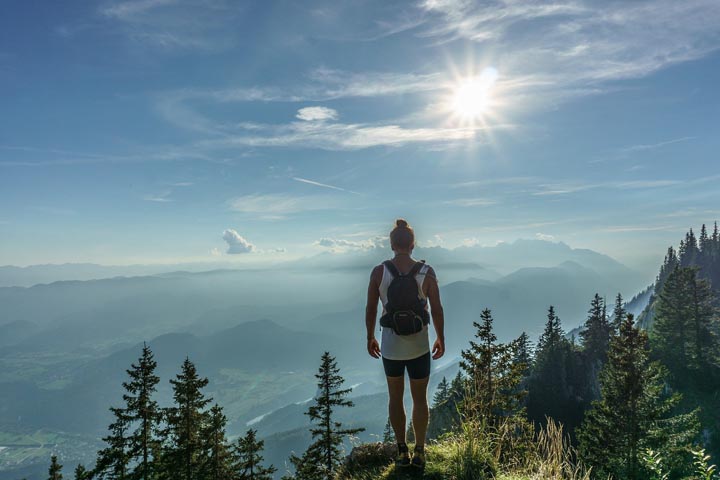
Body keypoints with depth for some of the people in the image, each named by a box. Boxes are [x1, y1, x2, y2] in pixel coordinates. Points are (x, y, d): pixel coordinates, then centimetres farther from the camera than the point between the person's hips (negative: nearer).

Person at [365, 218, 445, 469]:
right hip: (419, 346, 0)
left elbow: (370, 309, -5)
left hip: (390, 346, 0)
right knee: (420, 399, 18)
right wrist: (441, 338, 8)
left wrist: (370, 337, 9)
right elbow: (437, 310, -7)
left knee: (395, 398, 20)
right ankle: (419, 452, 28)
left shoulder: (378, 271, -11)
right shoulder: (427, 272, -11)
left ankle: (402, 452, 28)